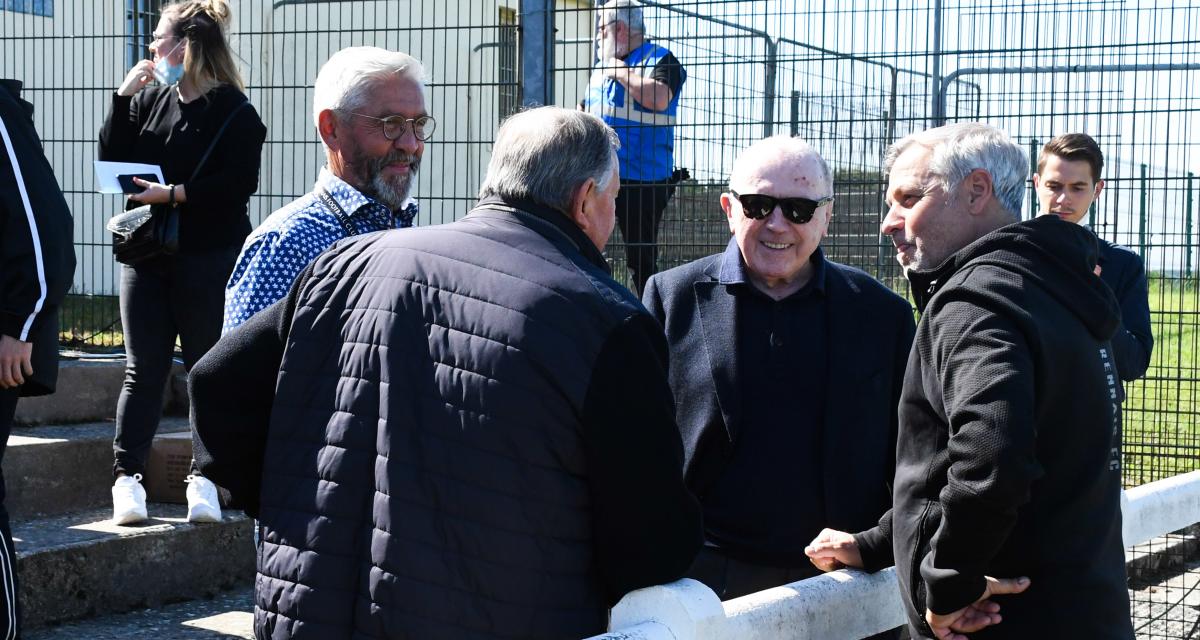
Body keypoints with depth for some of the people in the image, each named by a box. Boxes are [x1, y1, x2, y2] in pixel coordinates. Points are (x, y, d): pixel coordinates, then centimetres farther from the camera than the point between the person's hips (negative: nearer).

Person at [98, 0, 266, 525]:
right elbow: (111, 159, 8)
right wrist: (123, 98, -1)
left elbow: (237, 186, -14)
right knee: (143, 369, 3)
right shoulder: (150, 99, 12)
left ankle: (204, 479, 9)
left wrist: (173, 194, -20)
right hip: (147, 256, 5)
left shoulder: (233, 112, -7)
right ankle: (127, 477, 2)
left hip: (209, 260, -5)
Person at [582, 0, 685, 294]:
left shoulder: (660, 60, -5)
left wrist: (620, 71, -14)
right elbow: (586, 115, 27)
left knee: (641, 258, -1)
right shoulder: (602, 66, 18)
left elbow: (658, 98, -26)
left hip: (642, 181, -7)